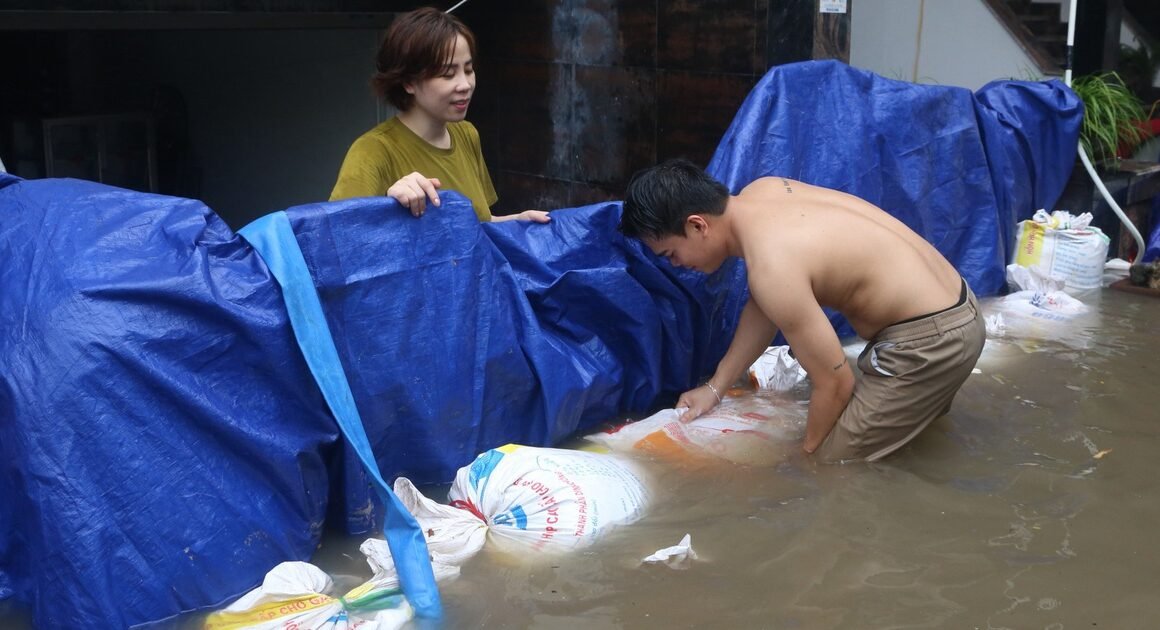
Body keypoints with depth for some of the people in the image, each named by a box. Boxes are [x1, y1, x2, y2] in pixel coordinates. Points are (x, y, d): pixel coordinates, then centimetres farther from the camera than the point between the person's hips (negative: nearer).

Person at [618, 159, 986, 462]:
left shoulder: (773, 265, -27)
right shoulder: (762, 193, 2)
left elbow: (834, 384, -18)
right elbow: (762, 307, 16)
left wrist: (808, 453, 0)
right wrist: (715, 387, 18)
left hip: (932, 338, -9)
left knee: (830, 463, -2)